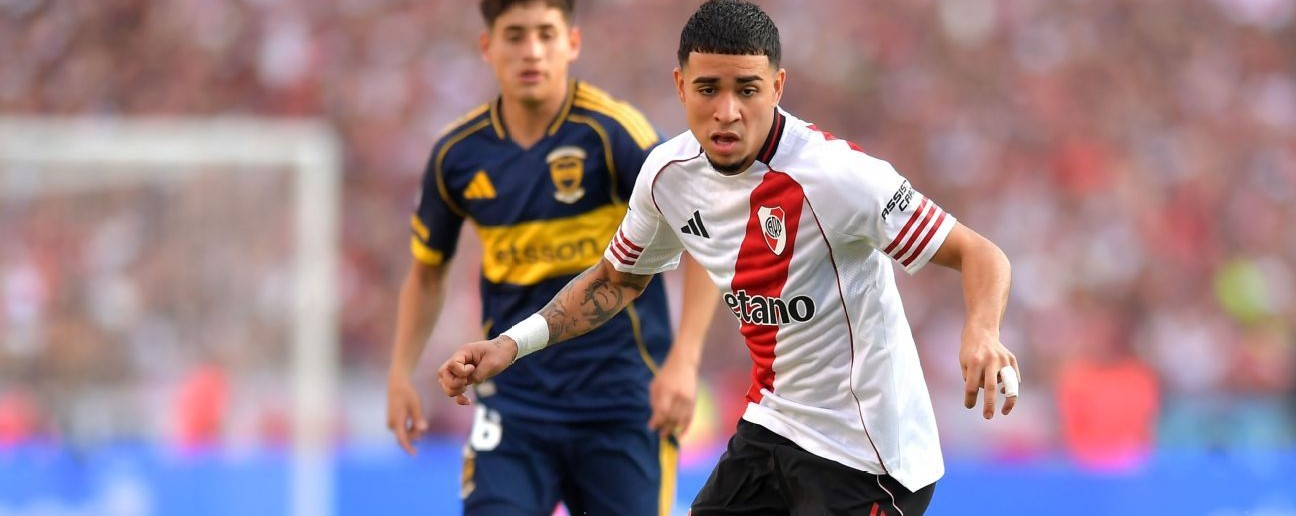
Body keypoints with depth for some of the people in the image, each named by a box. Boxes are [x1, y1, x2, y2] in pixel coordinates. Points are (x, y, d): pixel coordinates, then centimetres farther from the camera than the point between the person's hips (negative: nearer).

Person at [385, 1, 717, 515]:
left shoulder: (611, 132, -13)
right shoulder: (458, 154, 0)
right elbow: (427, 270, 17)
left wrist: (683, 361, -23)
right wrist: (401, 374, 6)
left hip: (621, 399, -3)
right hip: (514, 396, 3)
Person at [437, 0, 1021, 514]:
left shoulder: (835, 174, -25)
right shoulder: (669, 173, -5)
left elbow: (980, 256, -22)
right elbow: (617, 278, 14)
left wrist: (981, 336, -42)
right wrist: (513, 342, 2)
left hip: (864, 460, -7)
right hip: (771, 428, 7)